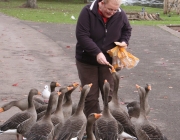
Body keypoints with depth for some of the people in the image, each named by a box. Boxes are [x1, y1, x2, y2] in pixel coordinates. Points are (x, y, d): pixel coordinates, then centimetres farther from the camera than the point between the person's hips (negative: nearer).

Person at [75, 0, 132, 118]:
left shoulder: (120, 15, -8)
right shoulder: (88, 12, -20)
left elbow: (127, 29, 12)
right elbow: (82, 35, -25)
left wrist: (124, 41, -9)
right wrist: (97, 53, -34)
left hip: (108, 60, 3)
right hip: (86, 60, -2)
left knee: (110, 94, 7)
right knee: (90, 96, 4)